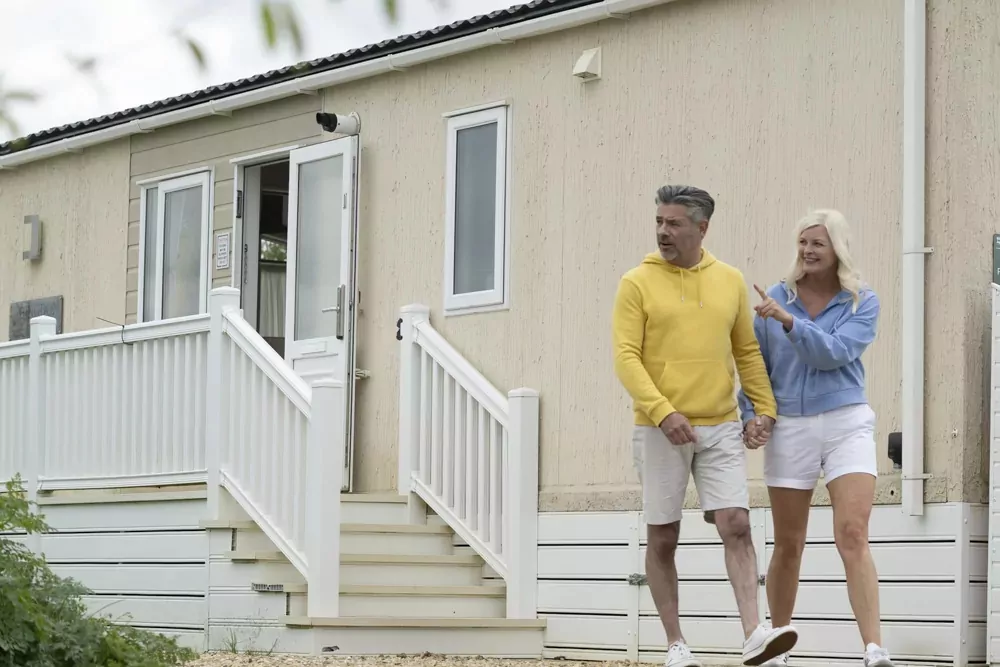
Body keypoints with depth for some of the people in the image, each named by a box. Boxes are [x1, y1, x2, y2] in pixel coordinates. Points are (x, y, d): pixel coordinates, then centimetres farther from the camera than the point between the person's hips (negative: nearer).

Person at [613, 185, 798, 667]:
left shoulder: (730, 281, 9)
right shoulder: (637, 283, -2)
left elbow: (747, 351, 15)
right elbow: (626, 358, -8)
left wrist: (765, 406, 4)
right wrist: (663, 412, -20)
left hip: (721, 428, 2)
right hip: (659, 430, -2)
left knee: (736, 525, -11)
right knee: (662, 539, 4)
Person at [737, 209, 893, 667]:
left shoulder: (862, 302, 1)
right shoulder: (776, 299, 5)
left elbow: (834, 353, -15)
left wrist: (787, 321, -24)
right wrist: (750, 417, -4)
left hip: (847, 424, -2)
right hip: (789, 428, 2)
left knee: (853, 537, -16)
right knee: (788, 546, 7)